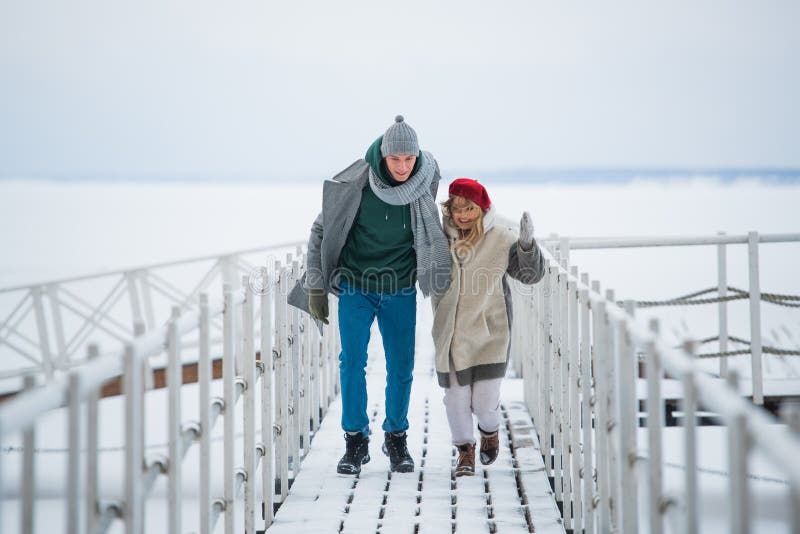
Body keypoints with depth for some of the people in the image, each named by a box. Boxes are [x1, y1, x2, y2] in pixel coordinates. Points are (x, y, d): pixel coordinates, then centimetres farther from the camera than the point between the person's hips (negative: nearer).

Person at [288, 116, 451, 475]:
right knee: (352, 360, -12)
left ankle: (396, 437, 22)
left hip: (401, 290, 2)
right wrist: (315, 287, -4)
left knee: (401, 367, 4)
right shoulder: (353, 185, -16)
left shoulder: (424, 184, -8)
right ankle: (356, 440, 1)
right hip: (356, 287, -2)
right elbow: (321, 230, -3)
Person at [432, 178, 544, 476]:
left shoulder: (500, 239, -2)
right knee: (456, 397, 1)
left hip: (488, 333, -2)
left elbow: (531, 274, 0)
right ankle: (465, 449, 23)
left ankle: (490, 429, 31)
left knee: (485, 400, -4)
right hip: (451, 334, 2)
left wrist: (527, 244, -15)